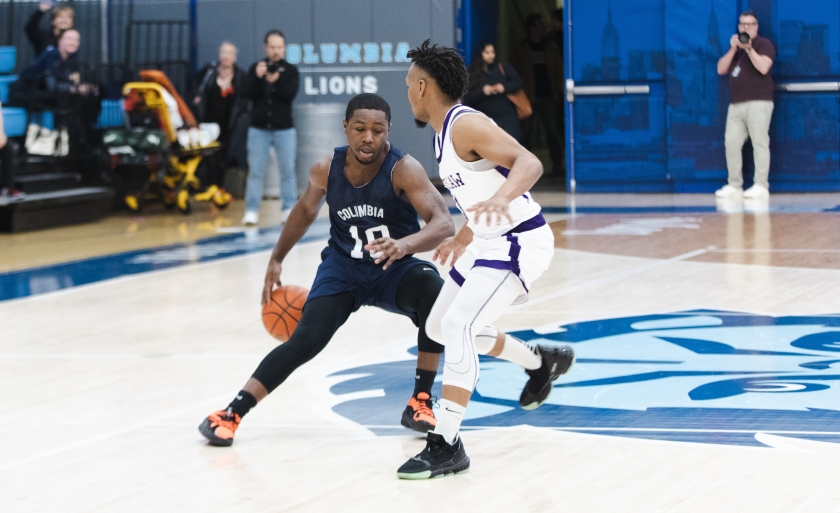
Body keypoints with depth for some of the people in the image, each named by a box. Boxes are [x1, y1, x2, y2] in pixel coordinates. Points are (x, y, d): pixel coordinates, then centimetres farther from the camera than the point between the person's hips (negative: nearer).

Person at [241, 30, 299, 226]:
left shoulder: (291, 70, 2)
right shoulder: (256, 68, 4)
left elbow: (291, 94, -12)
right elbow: (249, 95, -6)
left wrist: (277, 81, -29)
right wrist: (258, 78, -22)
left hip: (284, 129, 0)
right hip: (259, 128, 0)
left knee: (288, 170, 2)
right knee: (255, 171, -1)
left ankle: (288, 209, 8)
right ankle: (252, 211, 0)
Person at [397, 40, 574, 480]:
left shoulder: (466, 125, -20)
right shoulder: (444, 131, 10)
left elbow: (529, 164, -32)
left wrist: (500, 199, -50)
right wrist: (462, 239, 34)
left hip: (520, 241, -11)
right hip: (488, 241, 11)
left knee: (457, 324, -23)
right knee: (439, 327, 20)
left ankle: (446, 446, -21)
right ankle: (543, 362, 37)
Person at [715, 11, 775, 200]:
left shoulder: (764, 44, 3)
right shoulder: (736, 46, 22)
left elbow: (763, 67, -15)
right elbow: (721, 69, 10)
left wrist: (749, 48, -17)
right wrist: (733, 49, -1)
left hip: (758, 103, -6)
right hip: (736, 104, 6)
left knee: (760, 143, -10)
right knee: (731, 143, -1)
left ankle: (761, 186, -12)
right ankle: (734, 185, 4)